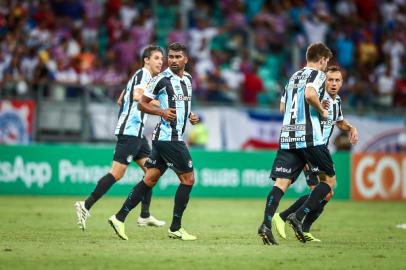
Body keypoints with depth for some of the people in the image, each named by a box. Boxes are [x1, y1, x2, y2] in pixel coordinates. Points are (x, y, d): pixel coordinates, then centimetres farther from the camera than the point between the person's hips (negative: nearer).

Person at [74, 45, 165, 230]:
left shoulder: (140, 75, 22)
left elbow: (120, 100, 28)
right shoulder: (143, 74, -8)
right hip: (129, 131, -10)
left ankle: (145, 216, 9)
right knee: (117, 173, -12)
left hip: (136, 133, 10)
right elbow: (137, 95, -28)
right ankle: (85, 206, -9)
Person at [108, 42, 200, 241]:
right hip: (168, 136, -8)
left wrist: (190, 116, 11)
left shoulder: (187, 79, 14)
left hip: (167, 138, 8)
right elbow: (142, 104, -5)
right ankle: (175, 228, 3)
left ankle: (120, 217, 6)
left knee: (150, 179, 6)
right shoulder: (162, 79, -10)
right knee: (188, 178, -4)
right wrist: (161, 111, -20)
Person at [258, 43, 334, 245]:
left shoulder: (294, 76, 23)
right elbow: (310, 94, -21)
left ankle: (266, 224, -22)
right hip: (309, 136, -7)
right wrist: (321, 111, -4)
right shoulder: (317, 74, 0)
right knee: (329, 179, 6)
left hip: (286, 137, 7)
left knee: (281, 183, -2)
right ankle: (298, 217, -9)